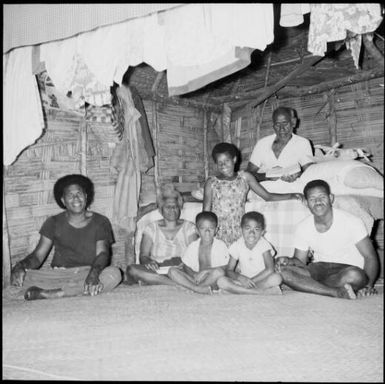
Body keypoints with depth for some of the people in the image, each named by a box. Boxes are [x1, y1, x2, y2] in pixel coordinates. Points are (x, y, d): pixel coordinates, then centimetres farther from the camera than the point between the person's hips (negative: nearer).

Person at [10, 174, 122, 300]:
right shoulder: (54, 223, 10)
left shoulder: (100, 222, 5)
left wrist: (94, 273, -32)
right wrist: (20, 266, -21)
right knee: (18, 276, -22)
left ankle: (51, 293, -32)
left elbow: (102, 253, -9)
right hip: (59, 274, 1)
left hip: (87, 274, -1)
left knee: (114, 273, -33)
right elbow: (38, 255, 3)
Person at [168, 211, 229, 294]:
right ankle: (199, 288, -30)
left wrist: (206, 271, -21)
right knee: (172, 270, -17)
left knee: (218, 272, -37)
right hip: (196, 278, 3)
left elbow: (224, 268, -10)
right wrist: (194, 275, -15)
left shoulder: (221, 245, -4)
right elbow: (186, 267, 6)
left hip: (212, 279, -3)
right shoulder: (192, 246, 4)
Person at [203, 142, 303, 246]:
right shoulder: (211, 182, 7)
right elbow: (206, 212, 7)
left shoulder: (245, 177, 11)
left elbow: (267, 196, 14)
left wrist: (291, 195, 4)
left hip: (239, 232, 1)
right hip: (218, 234, -1)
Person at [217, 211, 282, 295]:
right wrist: (240, 278, -25)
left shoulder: (264, 244, -10)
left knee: (276, 278, -33)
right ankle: (265, 292, -28)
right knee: (221, 281, -26)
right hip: (243, 280, 2)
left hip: (262, 280, -2)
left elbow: (270, 270, -21)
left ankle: (238, 289, -26)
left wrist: (251, 281, -22)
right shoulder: (237, 245, -5)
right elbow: (229, 271, -5)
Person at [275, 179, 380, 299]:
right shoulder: (302, 228, -1)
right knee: (283, 271, -24)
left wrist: (368, 285, -27)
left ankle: (310, 287, -19)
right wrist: (289, 261, -19)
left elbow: (370, 257, -10)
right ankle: (336, 292, -28)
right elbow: (300, 261, 6)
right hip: (318, 269, 3)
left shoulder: (351, 222, -11)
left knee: (355, 276, -39)